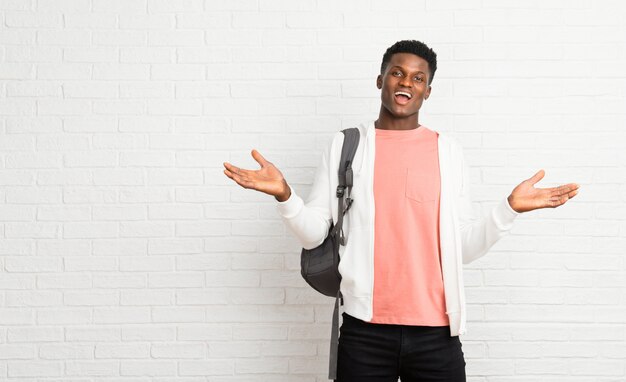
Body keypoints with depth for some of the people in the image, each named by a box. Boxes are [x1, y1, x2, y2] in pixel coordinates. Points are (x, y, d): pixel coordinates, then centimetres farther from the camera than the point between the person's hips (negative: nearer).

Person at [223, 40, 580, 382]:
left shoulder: (448, 150, 7)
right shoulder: (346, 145, 5)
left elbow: (465, 247, 5)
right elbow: (313, 234, 2)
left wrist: (510, 207, -8)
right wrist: (284, 194, -14)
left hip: (436, 332, 1)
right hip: (365, 330, 0)